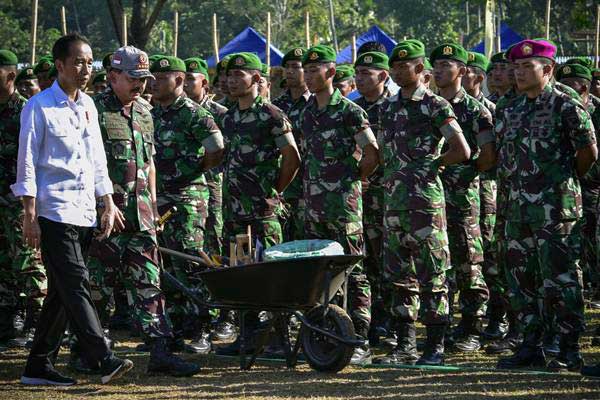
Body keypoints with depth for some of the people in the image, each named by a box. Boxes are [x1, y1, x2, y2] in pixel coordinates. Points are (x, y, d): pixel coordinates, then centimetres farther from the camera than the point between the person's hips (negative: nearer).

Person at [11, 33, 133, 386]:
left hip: (85, 212, 7)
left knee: (62, 293, 8)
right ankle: (104, 360, -20)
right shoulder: (40, 107, -4)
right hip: (55, 211, -7)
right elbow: (27, 164, -6)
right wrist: (30, 216, -11)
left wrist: (109, 205, 16)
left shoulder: (87, 106, 16)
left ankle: (40, 366, 13)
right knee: (76, 286, -14)